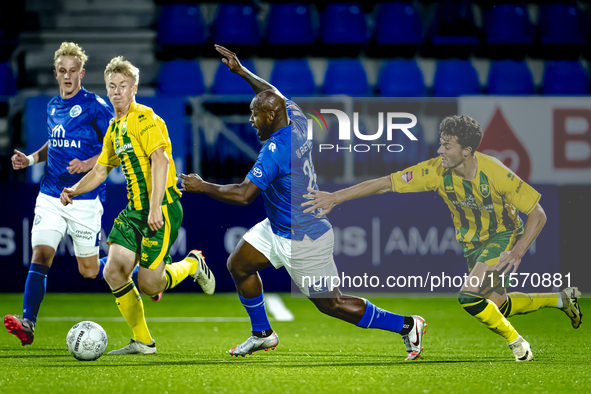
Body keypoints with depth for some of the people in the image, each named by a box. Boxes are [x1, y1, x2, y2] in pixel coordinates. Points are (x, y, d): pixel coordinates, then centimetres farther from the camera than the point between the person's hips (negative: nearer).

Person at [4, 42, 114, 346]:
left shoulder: (94, 106, -8)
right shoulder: (52, 107, 12)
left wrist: (88, 164, -22)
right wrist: (31, 159, 11)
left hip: (85, 199, -5)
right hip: (50, 196, 5)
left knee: (89, 269, 4)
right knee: (40, 256, -12)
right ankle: (27, 324, -18)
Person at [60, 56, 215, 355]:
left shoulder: (143, 118, -11)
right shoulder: (114, 128, 17)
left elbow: (160, 160, -22)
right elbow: (100, 170, 24)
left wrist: (155, 209, -29)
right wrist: (74, 190, 5)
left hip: (162, 209, -8)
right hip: (134, 210, 8)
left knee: (148, 285, -10)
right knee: (113, 272, -3)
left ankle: (193, 265, 20)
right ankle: (142, 342, 8)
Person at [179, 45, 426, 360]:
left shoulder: (275, 150, -27)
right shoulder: (297, 121, -2)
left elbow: (244, 195, -28)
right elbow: (275, 95, 20)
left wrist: (202, 187, -18)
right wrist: (241, 71, 19)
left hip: (302, 241, -10)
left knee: (331, 304, -1)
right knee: (238, 264, 11)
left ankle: (405, 325, 8)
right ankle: (262, 334, 23)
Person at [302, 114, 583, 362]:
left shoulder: (495, 173, -30)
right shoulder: (436, 171, -21)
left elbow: (538, 214, -21)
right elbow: (385, 183, -20)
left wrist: (517, 252, -32)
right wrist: (335, 197, -26)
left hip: (504, 236, -6)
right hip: (472, 244, 6)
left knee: (470, 296, -23)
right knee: (495, 306, 15)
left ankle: (517, 343, 0)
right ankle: (561, 299, 38)